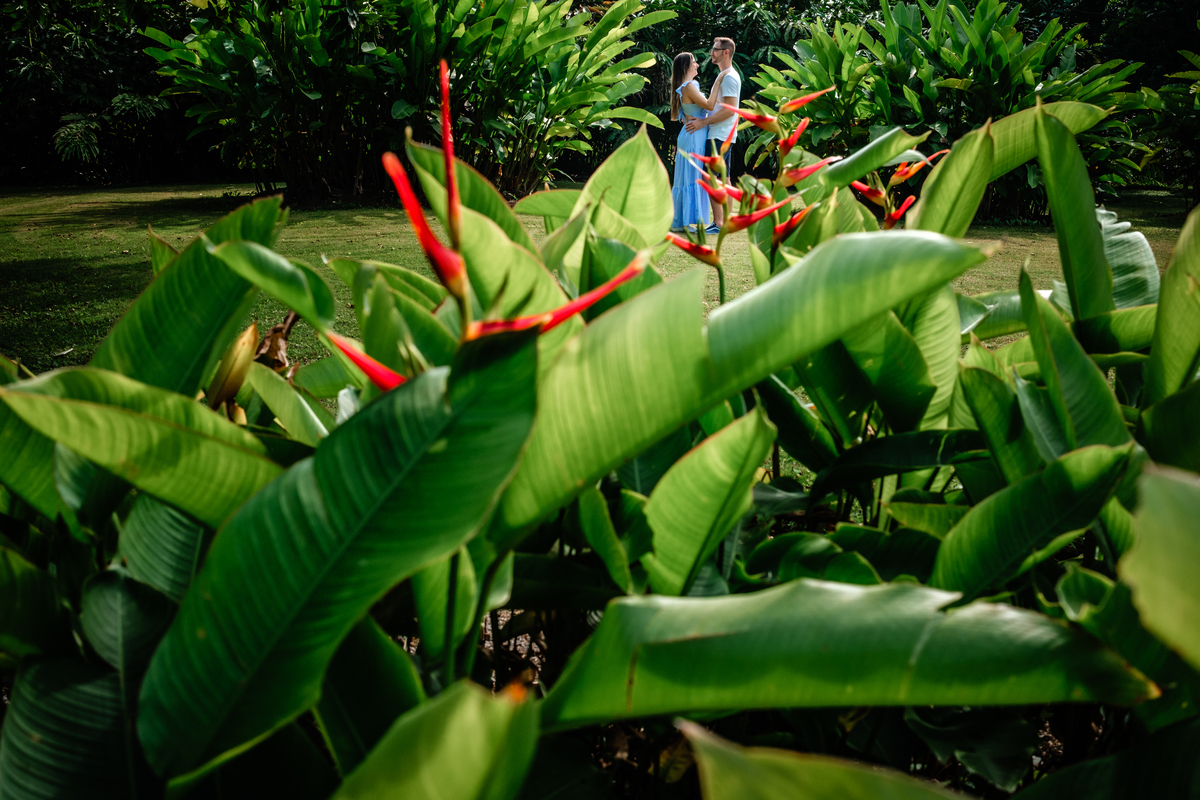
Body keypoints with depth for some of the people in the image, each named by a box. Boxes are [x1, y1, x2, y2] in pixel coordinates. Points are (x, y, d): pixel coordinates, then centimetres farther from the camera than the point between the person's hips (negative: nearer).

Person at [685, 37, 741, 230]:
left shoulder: (729, 77, -14)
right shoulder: (724, 75, 19)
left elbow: (729, 110, -21)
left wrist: (704, 121, -20)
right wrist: (704, 120, 13)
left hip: (720, 136, -11)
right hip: (722, 135, 11)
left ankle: (718, 223, -13)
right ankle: (726, 221, 13)